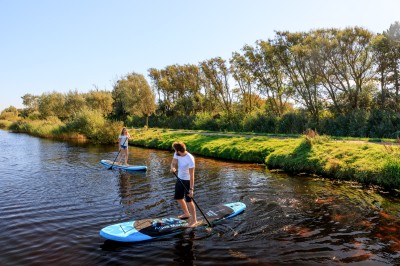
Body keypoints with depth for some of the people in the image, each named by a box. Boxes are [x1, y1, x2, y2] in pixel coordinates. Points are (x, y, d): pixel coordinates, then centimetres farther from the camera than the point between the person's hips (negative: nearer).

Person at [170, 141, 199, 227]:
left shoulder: (190, 159, -28)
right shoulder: (176, 154, -7)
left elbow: (191, 175, -27)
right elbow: (173, 163, -5)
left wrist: (191, 189, -28)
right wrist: (173, 168, -31)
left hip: (188, 181, -8)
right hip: (180, 179, 8)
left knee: (189, 201, -3)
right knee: (178, 198, 19)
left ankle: (194, 220, 13)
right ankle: (186, 214, 41)